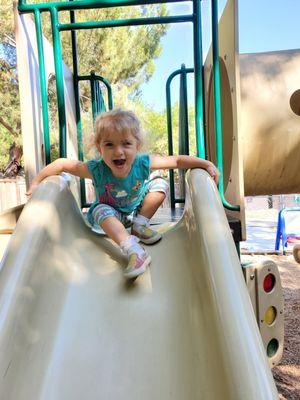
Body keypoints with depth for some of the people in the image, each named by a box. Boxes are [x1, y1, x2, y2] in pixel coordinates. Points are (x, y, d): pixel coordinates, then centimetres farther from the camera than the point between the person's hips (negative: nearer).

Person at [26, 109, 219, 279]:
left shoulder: (143, 164, -32)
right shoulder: (97, 170, -36)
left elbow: (177, 160, -24)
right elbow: (62, 164, -25)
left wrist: (206, 164, -30)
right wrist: (37, 182, -23)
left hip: (137, 206, 2)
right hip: (112, 213, -2)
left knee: (160, 183, -14)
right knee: (102, 210, -33)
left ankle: (140, 224, -8)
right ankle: (133, 250, -43)